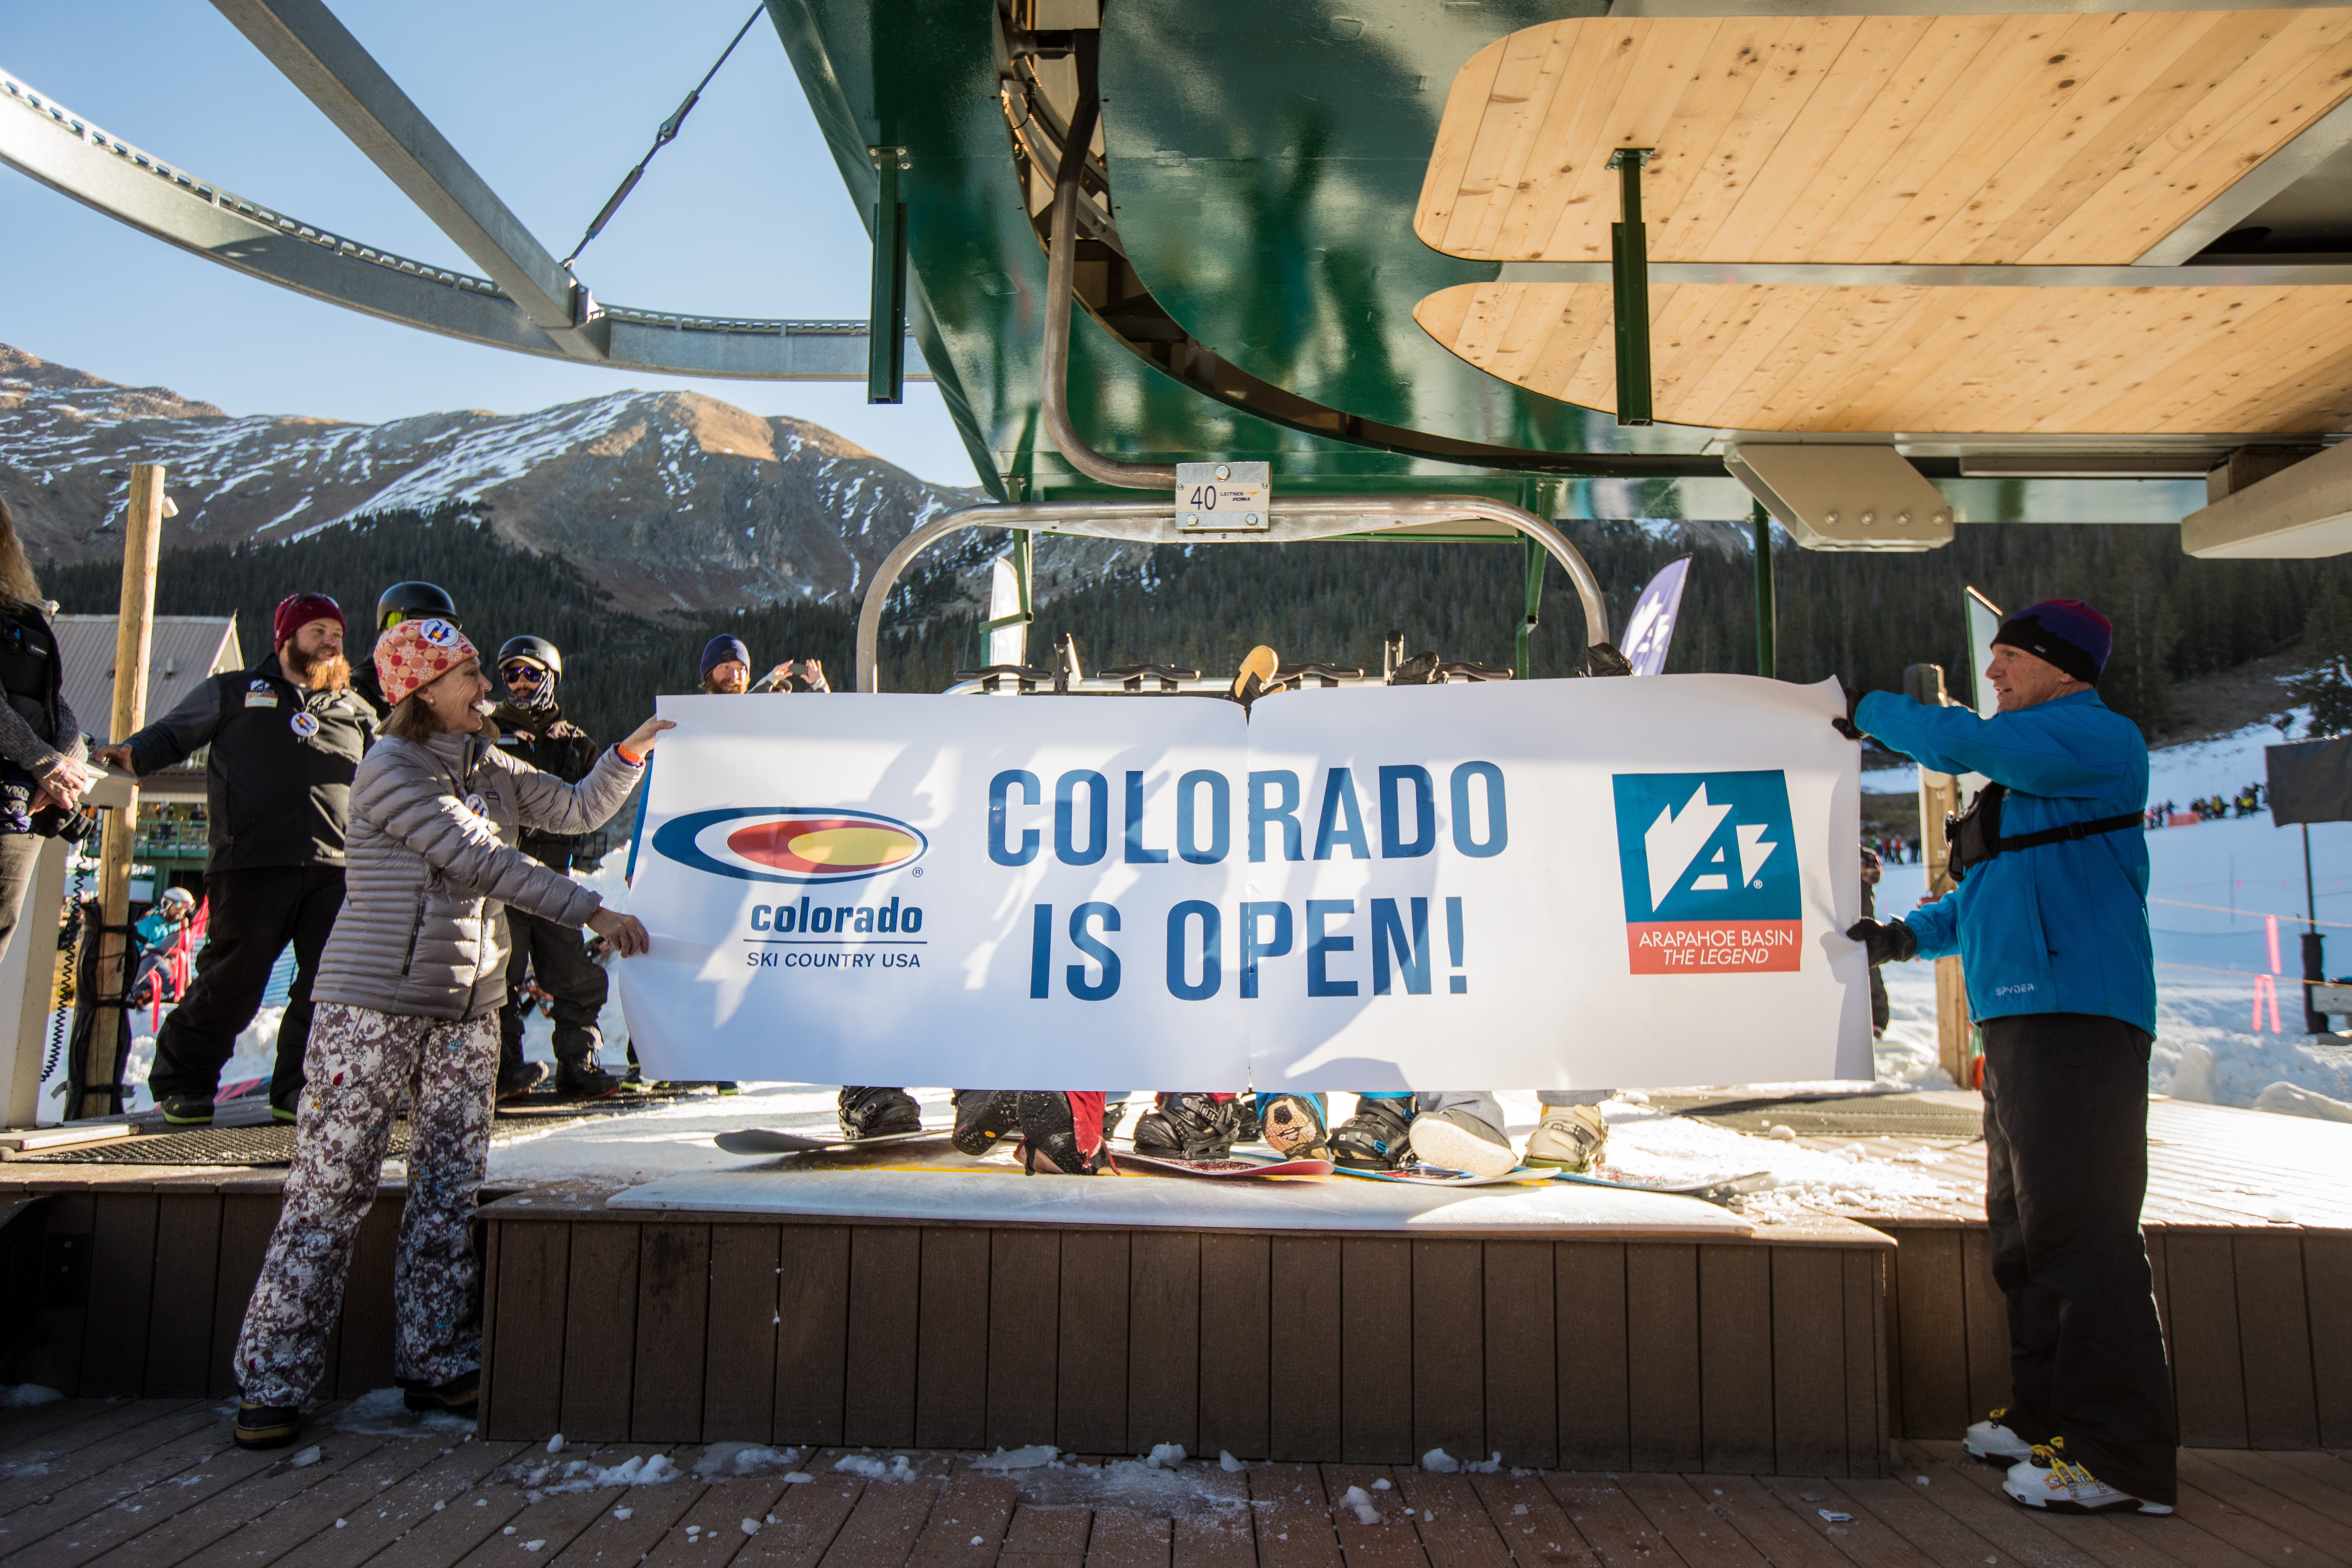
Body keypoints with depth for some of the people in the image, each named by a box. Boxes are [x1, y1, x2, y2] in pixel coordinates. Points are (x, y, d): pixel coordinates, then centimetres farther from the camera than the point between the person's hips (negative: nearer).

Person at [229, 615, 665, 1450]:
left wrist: (631, 750, 2)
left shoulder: (493, 770, 13)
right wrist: (593, 912, -16)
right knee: (331, 1187, -1)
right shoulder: (391, 771, -9)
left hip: (468, 1009, 7)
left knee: (450, 1191, 7)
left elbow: (579, 810, 15)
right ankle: (272, 1383, 10)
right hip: (375, 1005, -6)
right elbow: (482, 864, -16)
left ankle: (436, 1363, 17)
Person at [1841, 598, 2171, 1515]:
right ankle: (2045, 1417, 26)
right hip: (2017, 1020, 11)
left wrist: (1871, 710, -3)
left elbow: (1961, 744, -19)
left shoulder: (2099, 740, -7)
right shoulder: (2026, 773, 22)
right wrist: (1911, 934, 14)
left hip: (2079, 1017, -11)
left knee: (2079, 1230, -10)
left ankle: (2120, 1457, -4)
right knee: (2025, 1229, 16)